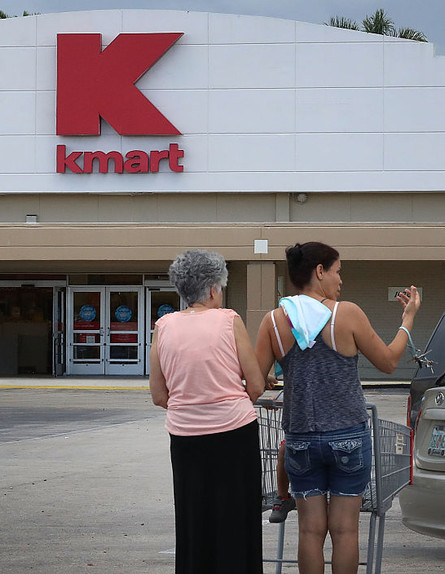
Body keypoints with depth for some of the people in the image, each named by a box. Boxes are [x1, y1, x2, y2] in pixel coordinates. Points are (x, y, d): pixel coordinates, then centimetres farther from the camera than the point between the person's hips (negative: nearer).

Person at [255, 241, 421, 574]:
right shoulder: (348, 313, -9)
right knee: (345, 529, 5)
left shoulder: (274, 321, -3)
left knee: (311, 530, 8)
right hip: (349, 437, -2)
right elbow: (389, 362, 2)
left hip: (301, 439, 2)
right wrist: (409, 318, 15)